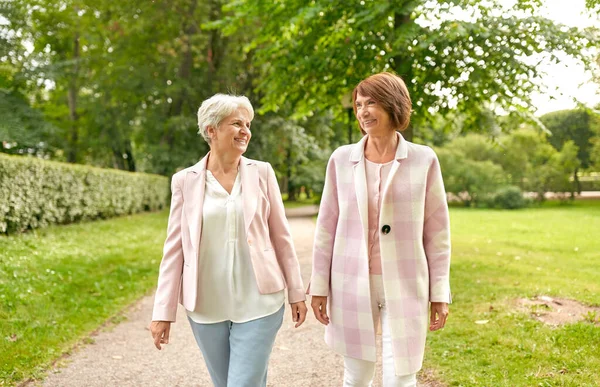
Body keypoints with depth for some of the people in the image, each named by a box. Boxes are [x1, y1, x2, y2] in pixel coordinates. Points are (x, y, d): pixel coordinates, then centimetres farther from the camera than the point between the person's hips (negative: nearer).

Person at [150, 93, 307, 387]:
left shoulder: (261, 172, 0)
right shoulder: (185, 180, 0)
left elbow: (281, 235, 4)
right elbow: (174, 248, 0)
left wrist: (296, 292, 4)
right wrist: (163, 311, -2)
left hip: (258, 303, -1)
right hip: (206, 307, 1)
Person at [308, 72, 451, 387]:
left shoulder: (423, 160, -3)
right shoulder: (342, 159, 0)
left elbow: (437, 231, 0)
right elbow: (327, 227, 4)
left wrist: (440, 293, 0)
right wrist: (319, 286, 3)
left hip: (405, 287, -1)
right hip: (352, 284, 2)